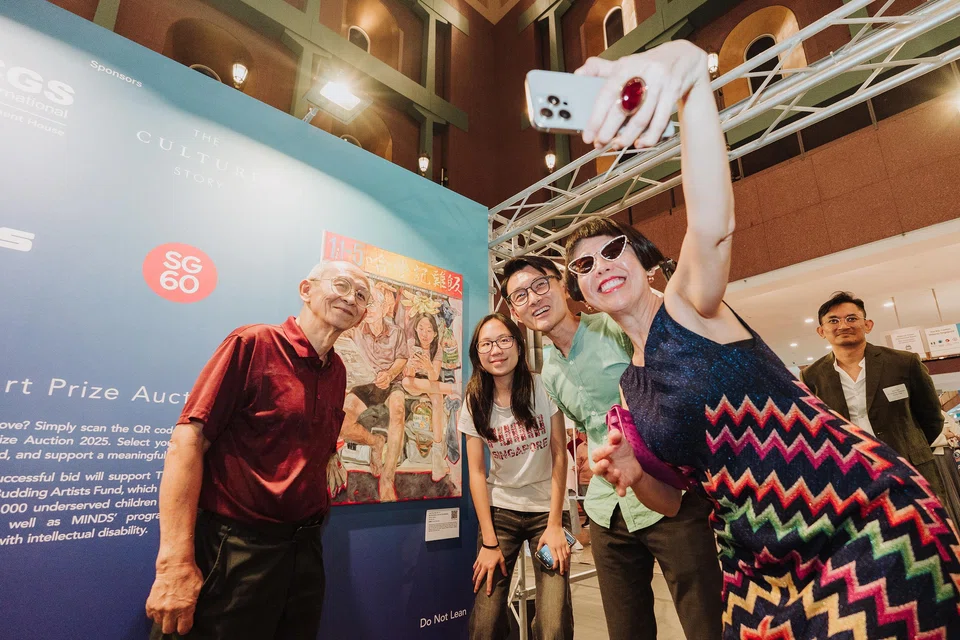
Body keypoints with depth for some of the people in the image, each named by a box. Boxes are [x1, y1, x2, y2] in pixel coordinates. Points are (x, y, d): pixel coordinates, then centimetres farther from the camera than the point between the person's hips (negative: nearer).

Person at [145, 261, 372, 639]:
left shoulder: (337, 372, 7)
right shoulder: (254, 344, -12)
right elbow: (187, 441, -16)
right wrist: (176, 562, -20)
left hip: (305, 549, 7)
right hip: (235, 547, -6)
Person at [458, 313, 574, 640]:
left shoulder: (543, 387, -10)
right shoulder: (475, 402, -5)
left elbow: (559, 455, -7)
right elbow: (476, 471, -6)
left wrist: (555, 524, -9)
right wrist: (489, 541, -10)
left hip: (547, 509, -1)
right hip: (499, 511, 1)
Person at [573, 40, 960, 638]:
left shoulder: (688, 304, -10)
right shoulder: (629, 392, 7)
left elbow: (713, 225, -34)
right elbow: (672, 498, 15)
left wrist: (690, 71, -46)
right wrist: (632, 473, -7)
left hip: (871, 520, -6)